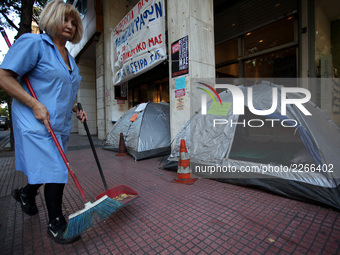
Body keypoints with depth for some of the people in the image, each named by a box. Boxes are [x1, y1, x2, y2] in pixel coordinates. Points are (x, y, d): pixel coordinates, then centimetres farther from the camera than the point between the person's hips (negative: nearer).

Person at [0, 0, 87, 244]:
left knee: (51, 168, 18)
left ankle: (26, 193, 48)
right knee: (54, 171, -7)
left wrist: (77, 110, 10)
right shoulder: (33, 42, -6)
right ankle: (56, 225, 10)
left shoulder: (70, 58, 17)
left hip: (61, 125, 8)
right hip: (36, 124, -8)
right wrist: (35, 105, -20)